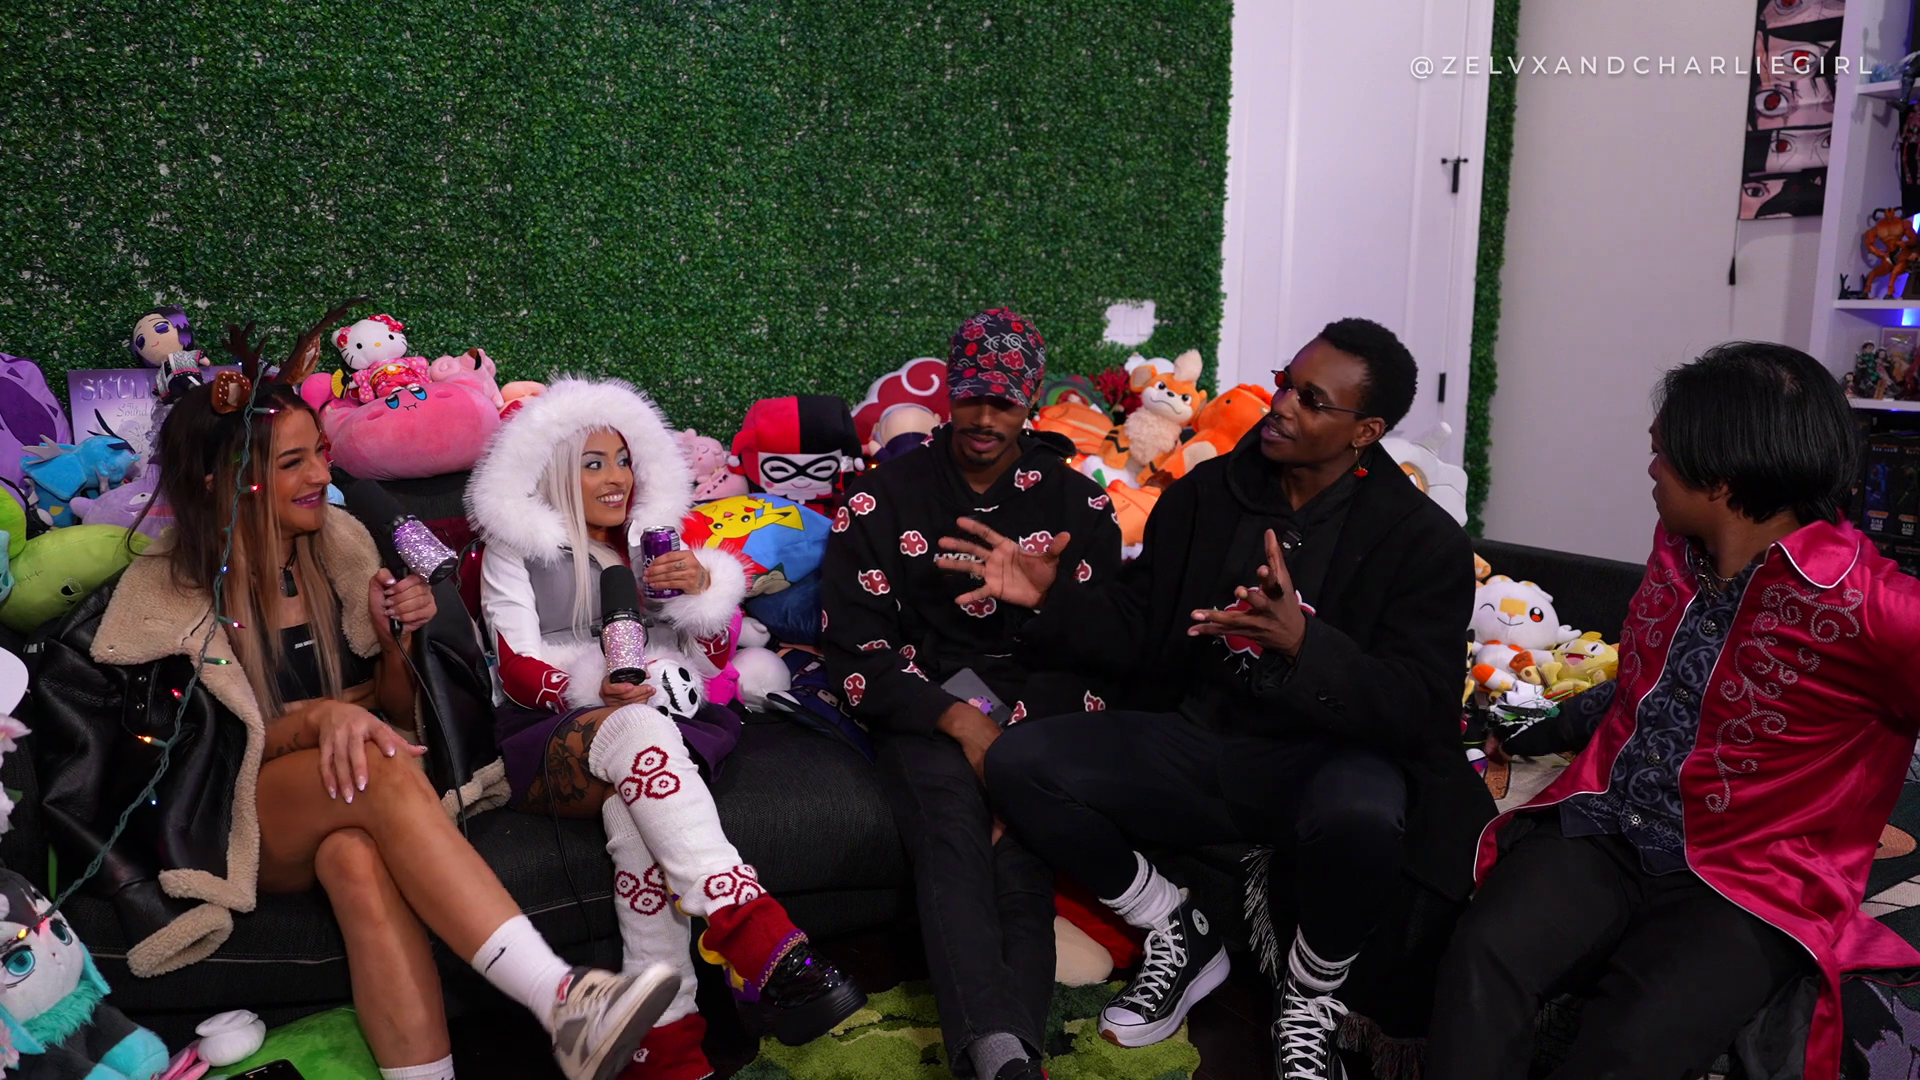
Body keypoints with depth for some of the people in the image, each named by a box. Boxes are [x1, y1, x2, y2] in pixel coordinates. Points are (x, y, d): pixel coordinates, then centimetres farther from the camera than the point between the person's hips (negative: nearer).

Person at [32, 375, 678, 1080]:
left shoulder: (342, 552, 7)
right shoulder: (170, 593, -1)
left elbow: (399, 713, 11)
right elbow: (221, 750, -3)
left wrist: (398, 637, -10)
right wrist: (319, 716, -23)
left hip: (343, 820, 3)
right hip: (241, 825, -3)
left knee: (358, 859, -36)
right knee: (383, 771, -35)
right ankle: (562, 1001, -46)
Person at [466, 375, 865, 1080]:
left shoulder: (657, 538, 23)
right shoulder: (515, 547, 14)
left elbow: (715, 656, 17)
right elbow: (519, 670, 2)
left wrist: (704, 586, -3)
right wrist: (595, 691, -18)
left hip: (669, 723, 2)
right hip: (555, 739, -2)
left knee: (635, 809, -35)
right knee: (637, 731, -39)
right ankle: (761, 942, -51)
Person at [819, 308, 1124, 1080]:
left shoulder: (1077, 504, 10)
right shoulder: (882, 499, 7)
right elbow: (854, 650, 1)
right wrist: (959, 719, -13)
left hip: (1036, 716, 2)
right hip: (923, 710, -1)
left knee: (1020, 857, -28)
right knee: (954, 835, -32)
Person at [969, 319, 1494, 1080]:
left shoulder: (1424, 540, -7)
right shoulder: (1206, 493, 4)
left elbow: (1418, 711, -16)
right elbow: (1136, 630, 7)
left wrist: (1304, 643, -33)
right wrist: (1053, 595, -13)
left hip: (1325, 757, -3)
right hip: (1193, 744, 4)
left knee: (1358, 817, -40)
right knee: (1018, 764, -18)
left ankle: (1308, 997, -3)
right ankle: (1179, 934, 6)